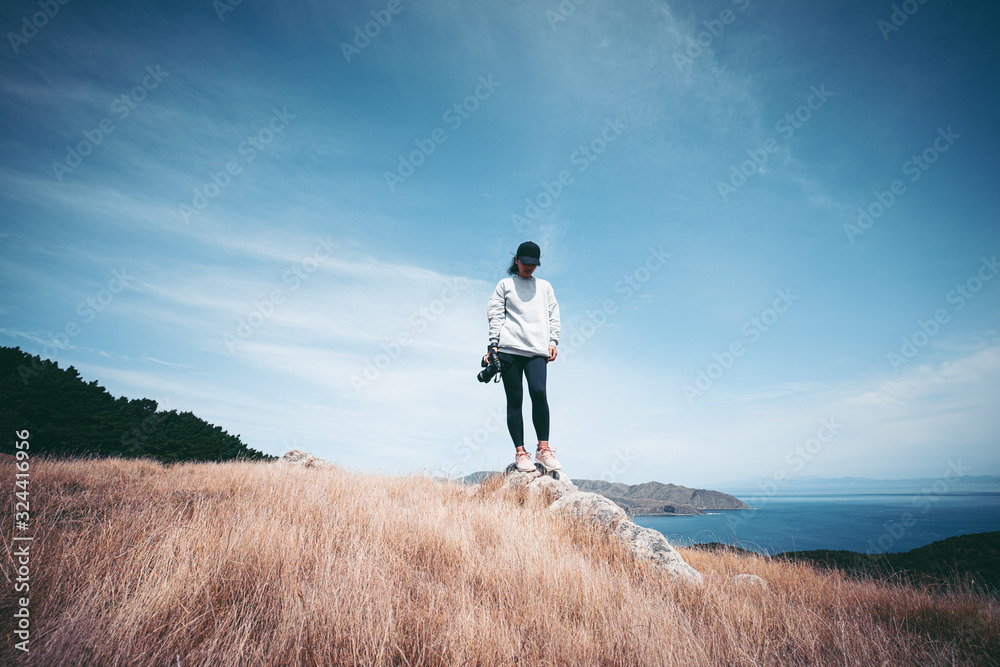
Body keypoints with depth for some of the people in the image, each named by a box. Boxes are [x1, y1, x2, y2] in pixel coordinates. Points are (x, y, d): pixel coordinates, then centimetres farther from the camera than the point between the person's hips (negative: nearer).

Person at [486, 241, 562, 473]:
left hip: (537, 349, 1)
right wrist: (493, 343, -1)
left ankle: (543, 448, -11)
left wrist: (553, 341, 5)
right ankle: (520, 451, 0)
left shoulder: (545, 286, 24)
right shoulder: (505, 285, 17)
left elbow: (553, 315, 19)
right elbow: (495, 315, 10)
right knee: (514, 399, -4)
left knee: (538, 392, -19)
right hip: (509, 349, -1)